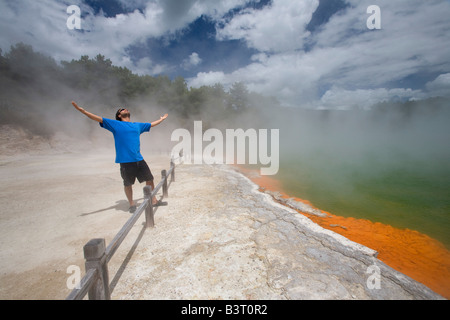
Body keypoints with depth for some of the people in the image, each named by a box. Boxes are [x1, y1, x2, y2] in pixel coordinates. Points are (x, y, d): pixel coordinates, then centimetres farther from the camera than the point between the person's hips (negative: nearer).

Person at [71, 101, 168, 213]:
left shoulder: (137, 125, 18)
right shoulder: (115, 124, 7)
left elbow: (152, 124, 32)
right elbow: (98, 119, 1)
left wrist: (162, 119, 43)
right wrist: (82, 110, -10)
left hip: (139, 159, 4)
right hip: (125, 161, -4)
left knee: (149, 179, 6)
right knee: (128, 184, 6)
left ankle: (153, 200, 22)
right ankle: (131, 204, 26)